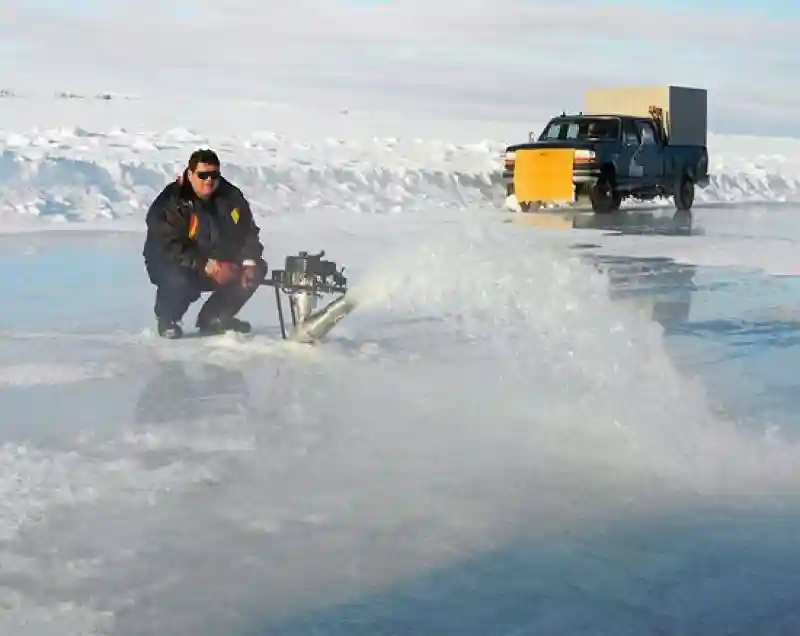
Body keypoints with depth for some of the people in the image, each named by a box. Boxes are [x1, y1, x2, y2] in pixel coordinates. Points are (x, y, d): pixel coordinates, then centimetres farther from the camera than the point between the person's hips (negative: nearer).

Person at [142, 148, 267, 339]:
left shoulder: (231, 197, -3)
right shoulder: (171, 202, -21)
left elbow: (248, 232, 3)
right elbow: (167, 246, -27)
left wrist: (249, 262, -15)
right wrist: (204, 265, -34)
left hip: (218, 262, 6)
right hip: (171, 265, -6)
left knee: (256, 268, -7)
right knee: (179, 281, -38)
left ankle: (214, 317, 7)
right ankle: (167, 319, -2)